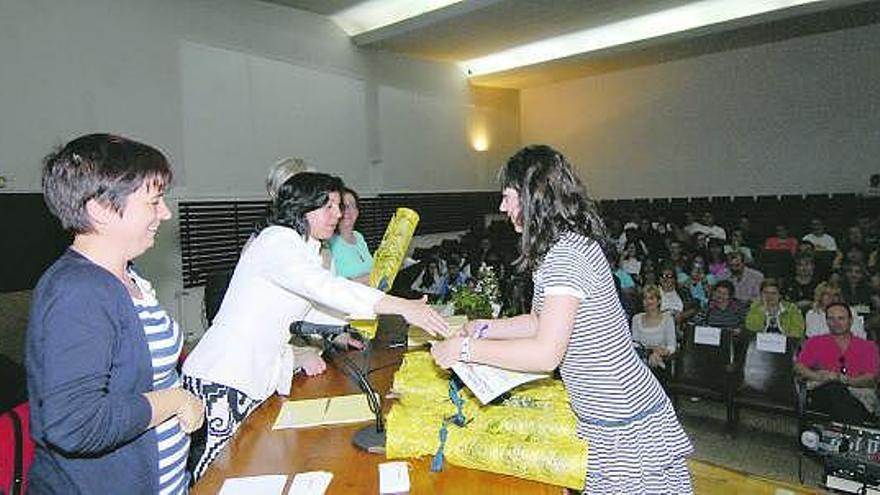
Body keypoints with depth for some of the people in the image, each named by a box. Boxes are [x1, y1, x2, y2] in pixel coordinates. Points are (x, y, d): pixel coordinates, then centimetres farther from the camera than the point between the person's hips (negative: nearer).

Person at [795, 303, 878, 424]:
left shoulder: (868, 346, 22)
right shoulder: (815, 342, 21)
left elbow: (871, 378, 6)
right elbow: (799, 368, 8)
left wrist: (847, 380, -14)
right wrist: (821, 377, -11)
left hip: (859, 396, 0)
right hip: (823, 393, 0)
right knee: (835, 388, -37)